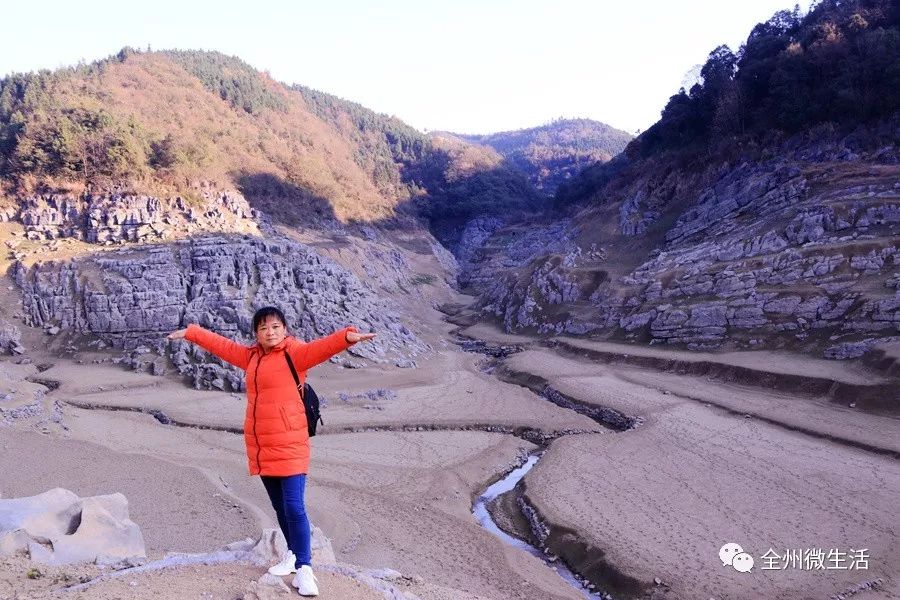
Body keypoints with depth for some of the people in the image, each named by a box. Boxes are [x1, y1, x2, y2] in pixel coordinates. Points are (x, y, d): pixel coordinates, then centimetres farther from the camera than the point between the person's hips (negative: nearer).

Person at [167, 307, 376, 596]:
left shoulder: (294, 353, -8)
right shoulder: (251, 357, 12)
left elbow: (319, 347, -27)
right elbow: (221, 344, 26)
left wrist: (347, 337, -46)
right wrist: (190, 333, 36)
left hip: (289, 446, -7)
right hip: (260, 446, 7)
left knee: (294, 508, -10)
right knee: (279, 507, 16)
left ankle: (304, 569, -2)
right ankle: (293, 555, 31)